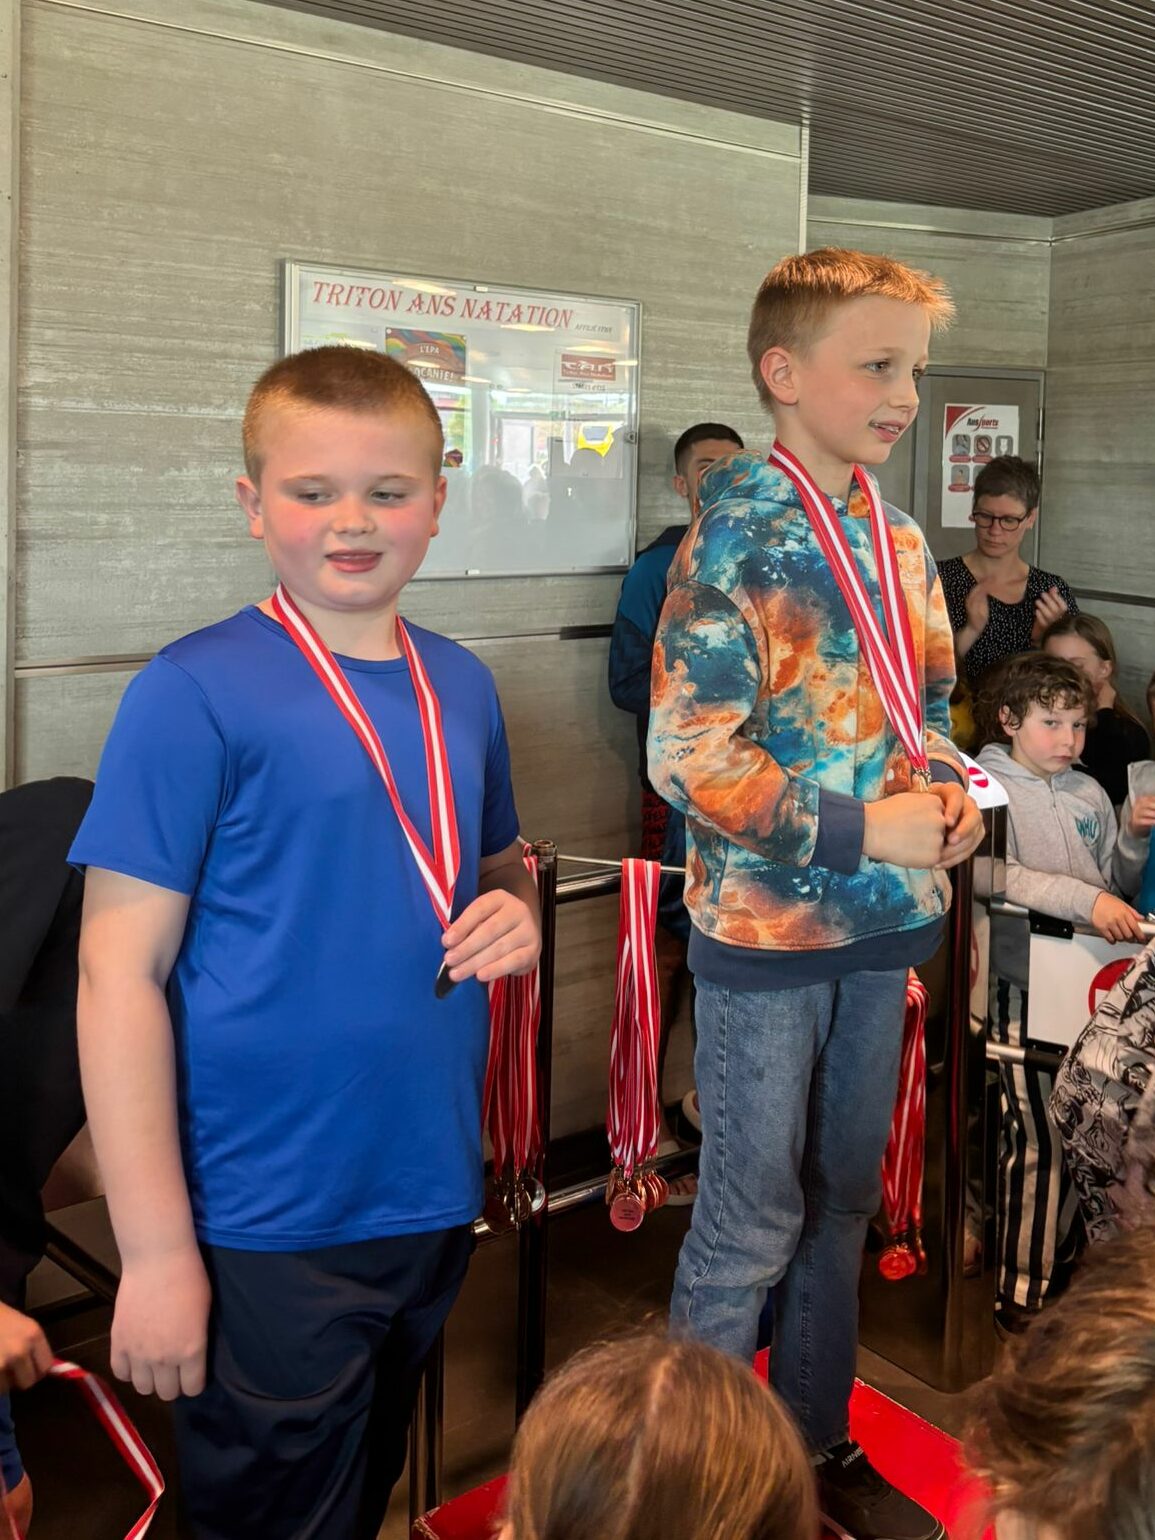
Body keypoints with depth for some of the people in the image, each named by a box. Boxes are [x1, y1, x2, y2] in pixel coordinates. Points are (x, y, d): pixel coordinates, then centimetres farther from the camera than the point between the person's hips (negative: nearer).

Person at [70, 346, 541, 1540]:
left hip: (434, 1203, 6)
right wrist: (155, 1249, -16)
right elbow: (121, 971, -14)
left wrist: (517, 910, -6)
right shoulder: (197, 692, -14)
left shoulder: (461, 685, 3)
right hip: (266, 1234, -5)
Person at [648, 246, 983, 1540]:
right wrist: (861, 829, -20)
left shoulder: (901, 542, 8)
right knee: (751, 1224, 4)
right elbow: (688, 756, -18)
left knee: (844, 1198, 18)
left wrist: (947, 795, -3)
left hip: (883, 918, 7)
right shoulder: (736, 539, -13)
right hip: (767, 926, -7)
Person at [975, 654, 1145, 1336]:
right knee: (1038, 1136, -5)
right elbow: (992, 874, -21)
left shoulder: (1089, 794, 14)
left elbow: (1117, 884, 22)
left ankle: (1059, 1257, 25)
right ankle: (1020, 1292, 7)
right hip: (1022, 981, -6)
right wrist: (1084, 899, -26)